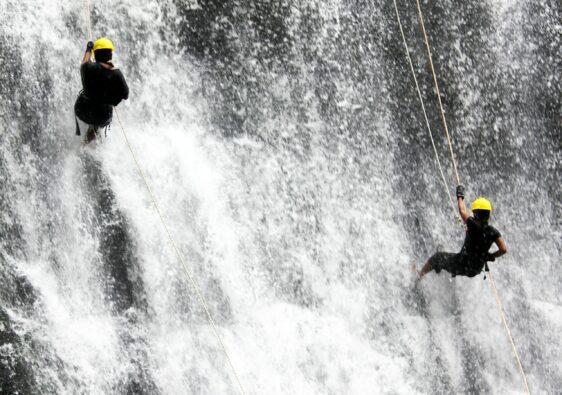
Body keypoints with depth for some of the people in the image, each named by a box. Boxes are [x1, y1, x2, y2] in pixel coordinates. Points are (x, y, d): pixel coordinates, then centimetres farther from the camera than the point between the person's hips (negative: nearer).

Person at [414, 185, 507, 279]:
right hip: (476, 270, 5)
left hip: (462, 264, -5)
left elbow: (462, 211, -3)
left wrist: (460, 196, 14)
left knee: (437, 257, 20)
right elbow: (503, 249, -14)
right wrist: (490, 257, 3)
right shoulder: (493, 232, -10)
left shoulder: (473, 224, -19)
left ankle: (420, 274, 42)